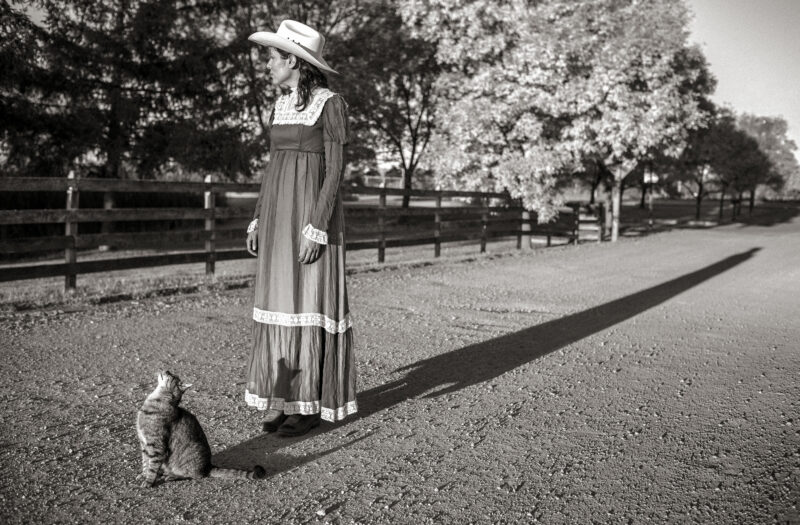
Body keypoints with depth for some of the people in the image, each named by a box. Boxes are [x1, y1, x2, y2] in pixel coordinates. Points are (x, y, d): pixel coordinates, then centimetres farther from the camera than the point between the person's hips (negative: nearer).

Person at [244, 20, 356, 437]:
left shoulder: (330, 104, -8)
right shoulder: (280, 105, 14)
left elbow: (336, 171, -12)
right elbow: (273, 166, 16)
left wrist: (317, 228, -18)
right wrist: (258, 221, 12)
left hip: (313, 213, -7)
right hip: (278, 213, 7)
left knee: (310, 304, -4)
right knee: (280, 304, 7)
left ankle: (312, 403, 7)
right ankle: (286, 398, 16)